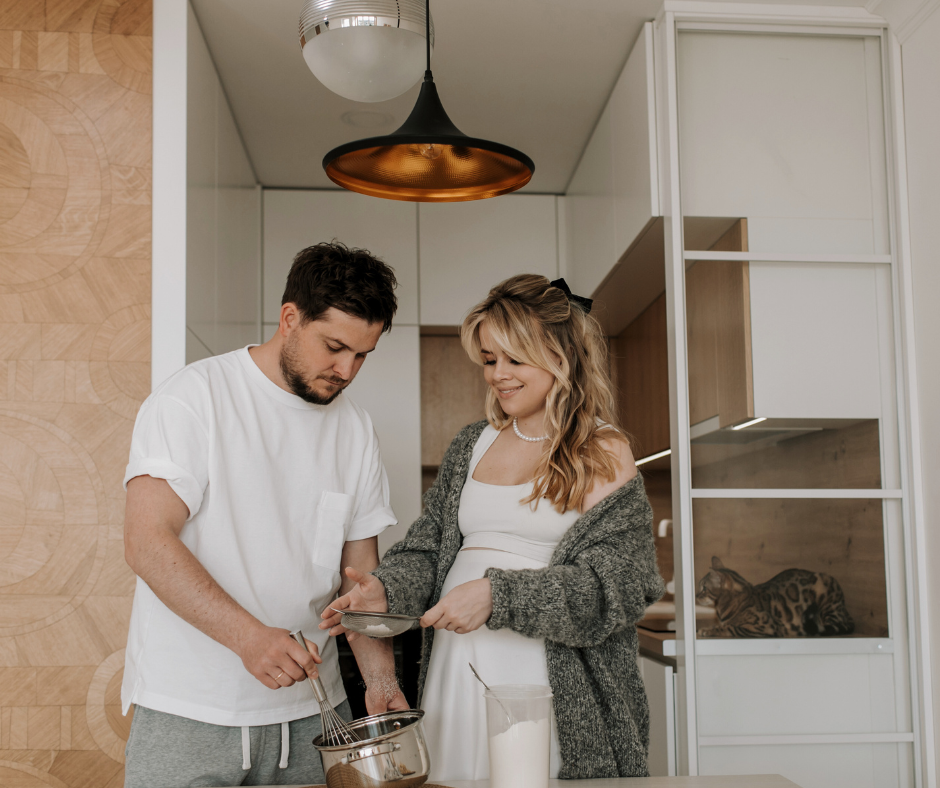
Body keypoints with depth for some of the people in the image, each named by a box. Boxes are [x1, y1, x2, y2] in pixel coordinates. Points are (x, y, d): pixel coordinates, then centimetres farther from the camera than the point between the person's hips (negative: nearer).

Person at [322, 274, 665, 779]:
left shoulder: (604, 452, -2)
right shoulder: (471, 447, 13)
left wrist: (497, 595, -21)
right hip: (457, 670, 4)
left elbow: (613, 586, -11)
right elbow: (427, 549, 13)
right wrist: (386, 589, -9)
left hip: (552, 685, -4)